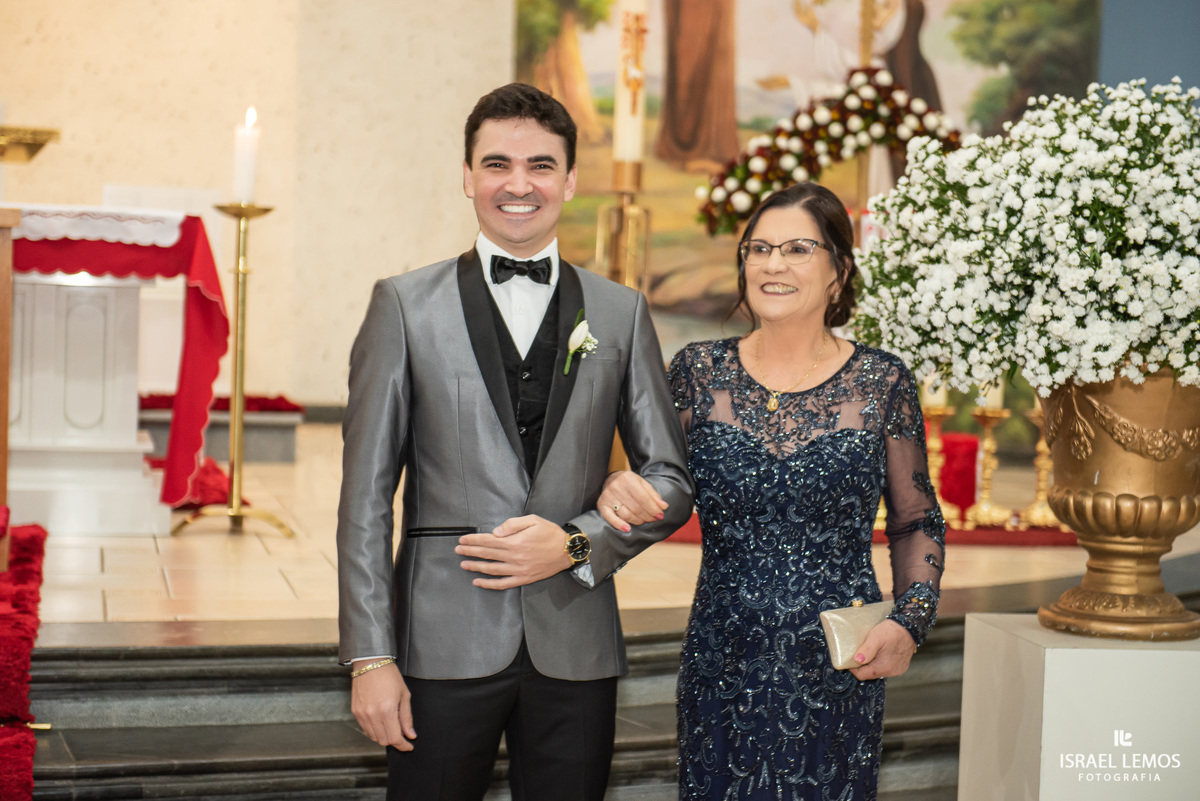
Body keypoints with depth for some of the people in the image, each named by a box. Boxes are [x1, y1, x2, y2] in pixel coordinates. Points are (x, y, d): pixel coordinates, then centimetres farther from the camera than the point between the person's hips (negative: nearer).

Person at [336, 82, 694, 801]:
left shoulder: (621, 313, 7)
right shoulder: (405, 305, 2)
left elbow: (671, 480, 9)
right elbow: (366, 493, 0)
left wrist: (576, 544, -8)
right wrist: (371, 656, -6)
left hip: (577, 650, 2)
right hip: (445, 644, -1)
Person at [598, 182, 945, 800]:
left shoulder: (882, 382, -1)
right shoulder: (700, 371, 1)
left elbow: (916, 523, 8)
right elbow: (660, 494, 7)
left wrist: (910, 620, -6)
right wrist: (619, 492, -15)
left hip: (838, 672, -1)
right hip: (723, 672, 1)